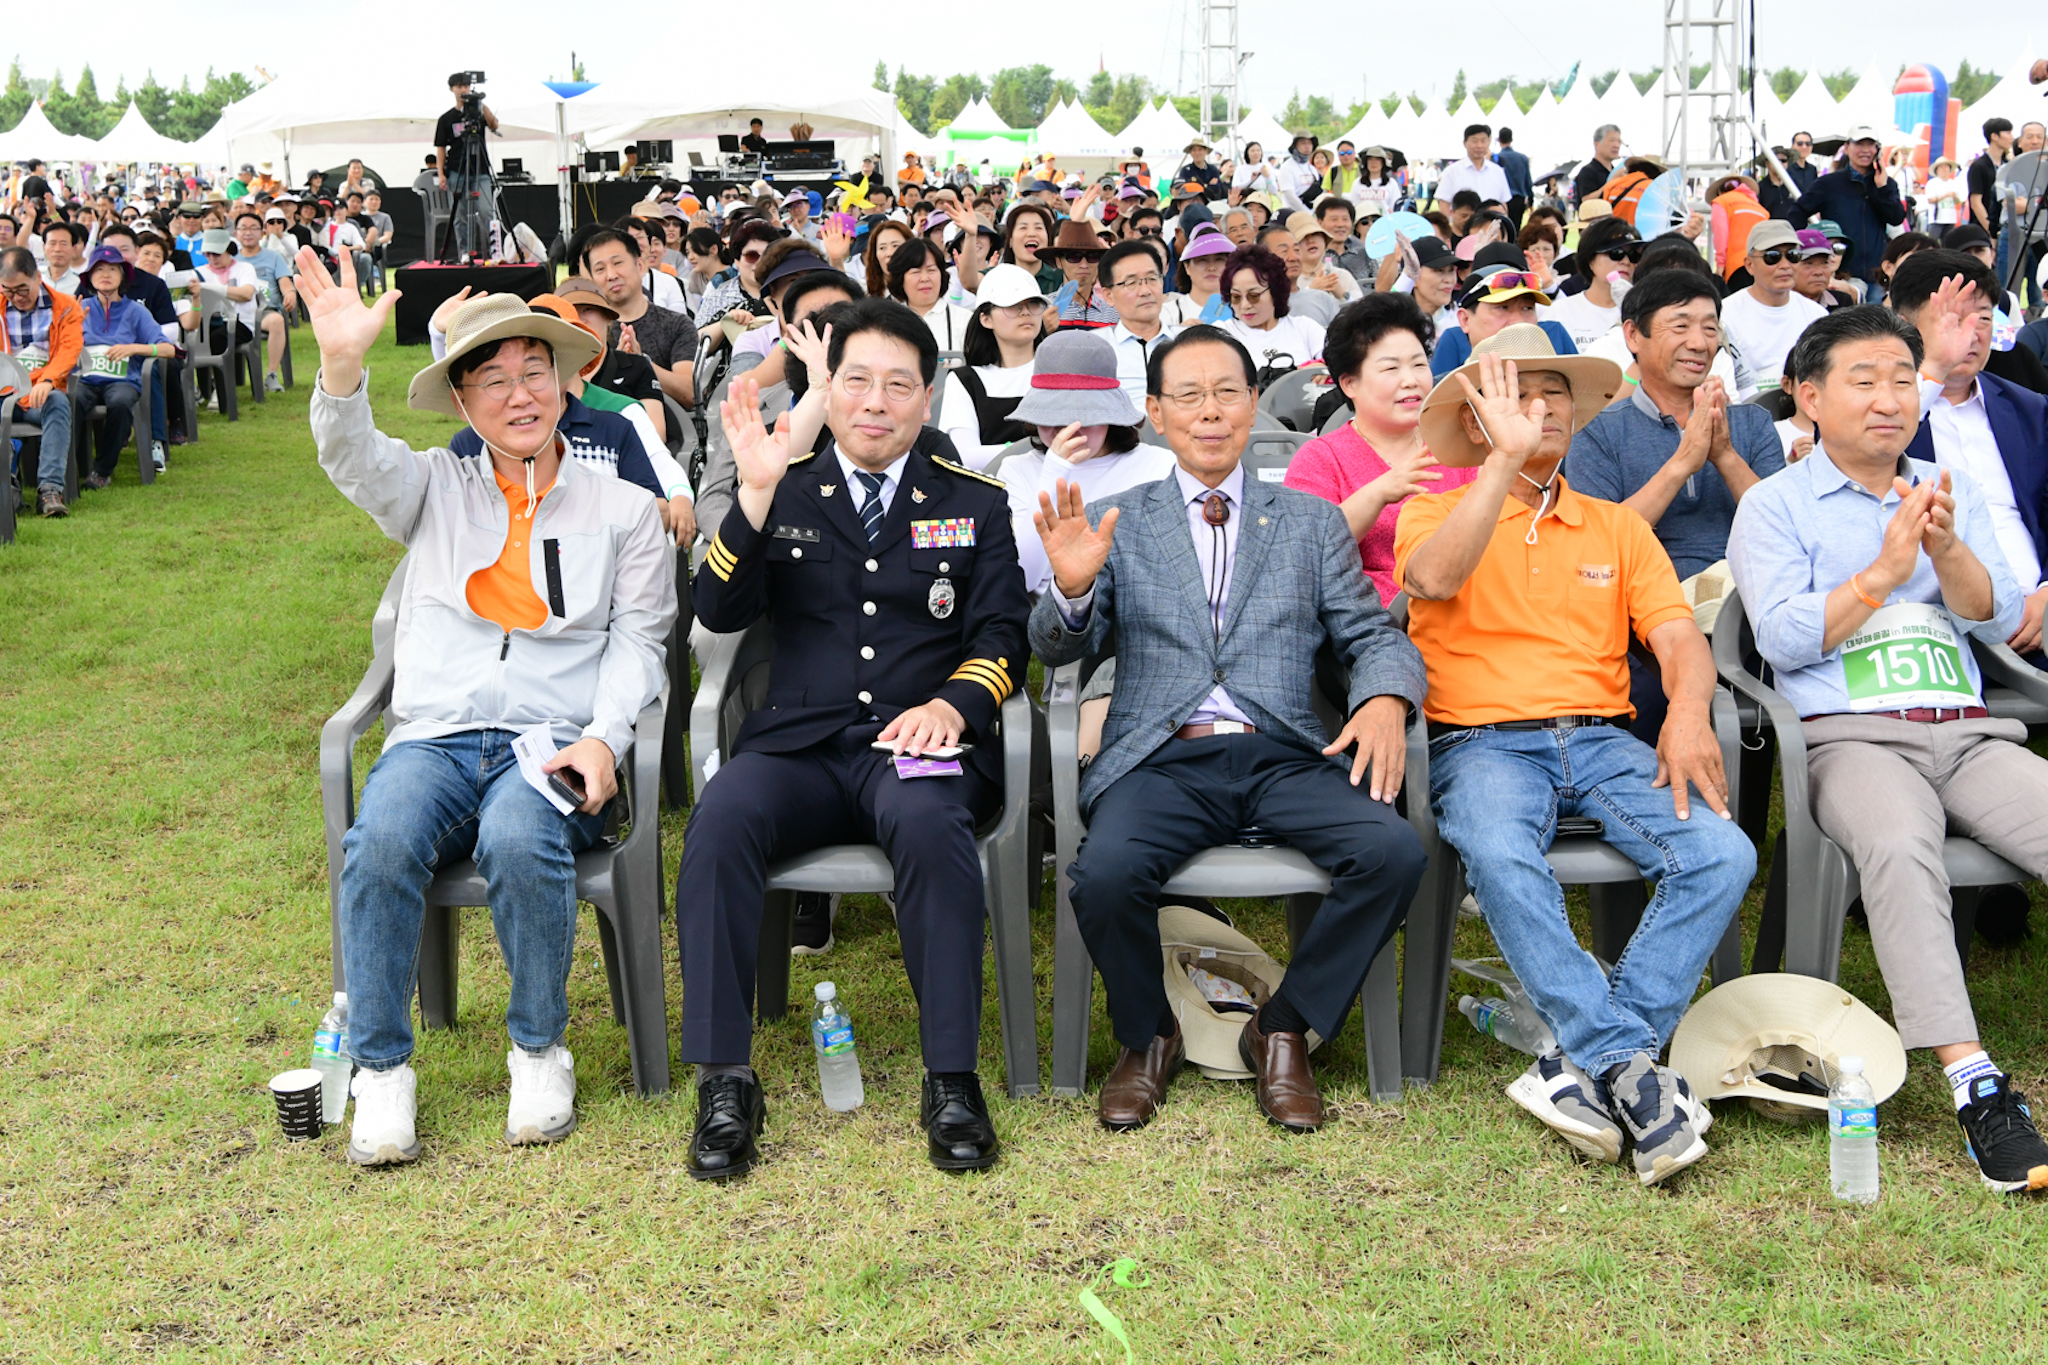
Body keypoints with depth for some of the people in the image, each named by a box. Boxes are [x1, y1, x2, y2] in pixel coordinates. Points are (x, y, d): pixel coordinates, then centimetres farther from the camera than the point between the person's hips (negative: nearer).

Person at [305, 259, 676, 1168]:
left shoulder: (622, 508, 14)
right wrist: (342, 366, -26)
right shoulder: (435, 490, 16)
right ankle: (380, 1069, -16)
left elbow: (638, 640, 7)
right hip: (432, 739, 2)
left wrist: (603, 736, -11)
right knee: (382, 839, -32)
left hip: (552, 744, -1)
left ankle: (539, 1049, -12)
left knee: (519, 840, -36)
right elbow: (352, 459, -4)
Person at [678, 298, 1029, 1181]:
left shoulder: (974, 504, 16)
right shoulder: (784, 493, 16)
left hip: (919, 745, -1)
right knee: (722, 815, -32)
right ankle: (724, 1082, -26)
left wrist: (951, 704, -13)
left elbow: (1001, 636, 8)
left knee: (930, 822, -37)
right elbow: (720, 613, 2)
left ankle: (952, 1080, -29)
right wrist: (755, 495, -11)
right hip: (799, 744, 1)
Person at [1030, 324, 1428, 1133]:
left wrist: (1385, 699, -12)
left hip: (1284, 756, 1)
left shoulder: (1313, 522, 18)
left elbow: (1371, 634, 12)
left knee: (1394, 851, -27)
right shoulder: (1116, 523, 14)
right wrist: (1070, 587, -20)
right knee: (1106, 872, -32)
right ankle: (1147, 1037, 1)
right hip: (1162, 758, -1)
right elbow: (1058, 648, 4)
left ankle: (1282, 1030, -3)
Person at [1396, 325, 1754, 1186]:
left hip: (1603, 739, 4)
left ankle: (1588, 1066, -25)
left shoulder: (1617, 527, 21)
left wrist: (1689, 712, -14)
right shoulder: (1437, 511, 10)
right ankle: (1630, 1066, -34)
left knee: (1723, 855, -25)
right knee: (1500, 855, -38)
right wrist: (1506, 457, -17)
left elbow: (1679, 634, 8)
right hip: (1482, 740, -3)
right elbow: (1433, 578, -15)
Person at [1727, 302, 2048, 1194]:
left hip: (1969, 733, 5)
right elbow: (1782, 637, -3)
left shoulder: (1952, 491, 23)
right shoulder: (1774, 506, 10)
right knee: (1898, 846, -37)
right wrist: (1884, 570, -10)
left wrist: (1945, 546, -8)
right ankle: (1976, 1090, -41)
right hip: (1850, 735, -4)